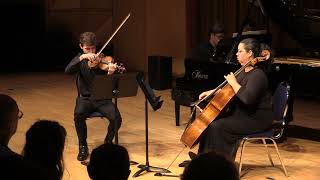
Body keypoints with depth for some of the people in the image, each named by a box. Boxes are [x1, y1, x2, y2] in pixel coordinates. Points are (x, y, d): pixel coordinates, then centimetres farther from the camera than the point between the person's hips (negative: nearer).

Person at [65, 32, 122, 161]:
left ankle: (108, 142, 5)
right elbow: (68, 71, -18)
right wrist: (82, 57, -32)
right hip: (85, 98, 0)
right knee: (79, 114, -33)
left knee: (116, 118, -26)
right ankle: (83, 146, -10)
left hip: (102, 98, 0)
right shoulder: (79, 60, 4)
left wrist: (110, 73, -33)